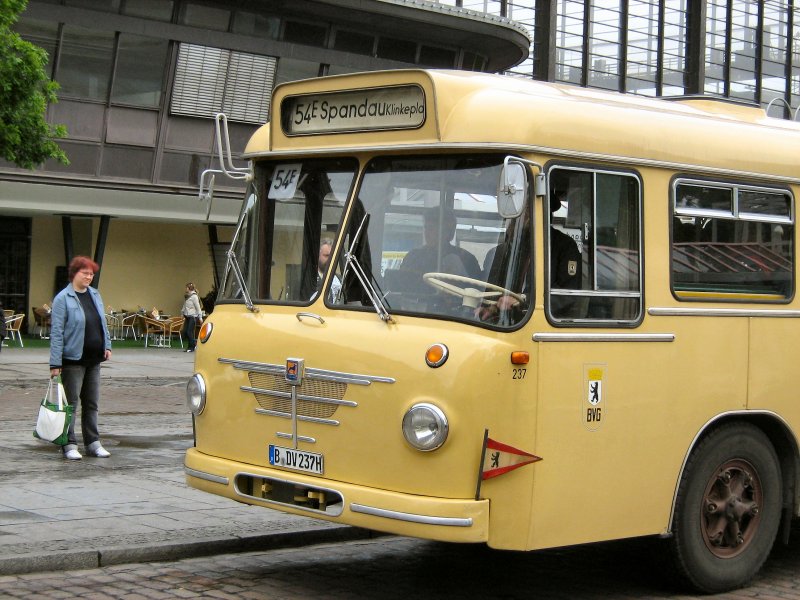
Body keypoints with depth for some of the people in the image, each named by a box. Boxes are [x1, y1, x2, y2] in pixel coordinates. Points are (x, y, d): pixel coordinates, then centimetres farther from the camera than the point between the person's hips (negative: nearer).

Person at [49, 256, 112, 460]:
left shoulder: (95, 294, 11)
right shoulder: (63, 299, -9)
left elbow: (102, 323, 20)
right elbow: (56, 332, -13)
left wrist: (107, 345, 8)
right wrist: (55, 363, -17)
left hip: (94, 359, 6)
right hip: (73, 359, -6)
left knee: (92, 403, 12)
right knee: (71, 403, 0)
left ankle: (93, 443, 18)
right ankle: (70, 445, 5)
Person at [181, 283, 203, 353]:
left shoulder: (194, 297, -12)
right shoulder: (187, 297, 12)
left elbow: (198, 307, -13)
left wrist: (200, 317, -15)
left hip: (193, 317, -8)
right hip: (187, 316, 8)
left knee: (190, 332, -6)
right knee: (184, 332, 5)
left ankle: (191, 347, 5)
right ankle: (195, 342, 21)